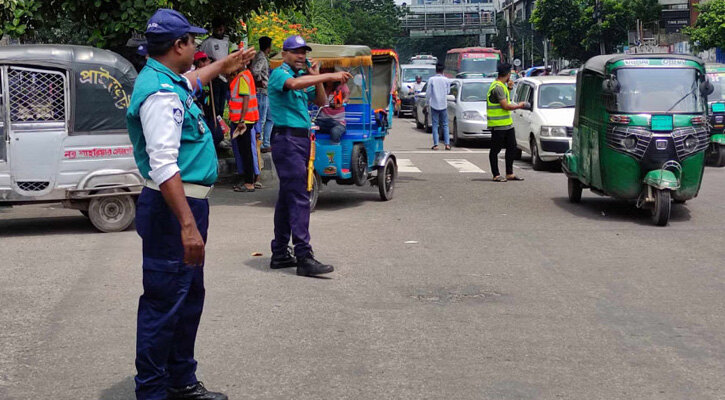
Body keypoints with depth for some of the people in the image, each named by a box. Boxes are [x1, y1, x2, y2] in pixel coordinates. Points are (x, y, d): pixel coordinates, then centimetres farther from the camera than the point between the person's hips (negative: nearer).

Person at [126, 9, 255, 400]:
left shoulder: (168, 80, 12)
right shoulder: (160, 93, -21)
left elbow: (189, 81, 40)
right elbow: (163, 166, -29)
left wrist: (222, 67, 53)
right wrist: (188, 225, -32)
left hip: (187, 205, 11)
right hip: (173, 208, -11)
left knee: (190, 298, 19)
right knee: (165, 305, -5)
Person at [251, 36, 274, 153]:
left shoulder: (263, 57, 15)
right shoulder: (261, 58, -15)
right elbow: (255, 71, -32)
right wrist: (260, 81, -18)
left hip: (265, 93, 10)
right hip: (261, 92, -10)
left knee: (269, 119, 15)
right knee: (261, 120, -6)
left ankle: (266, 144, 19)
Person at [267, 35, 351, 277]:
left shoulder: (303, 76, 20)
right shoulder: (279, 74, -6)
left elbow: (321, 102, 19)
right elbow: (294, 84, -29)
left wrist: (316, 77, 4)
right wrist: (329, 76, -33)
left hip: (302, 139, 9)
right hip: (287, 138, -9)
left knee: (287, 198, 12)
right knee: (299, 198, -14)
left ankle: (280, 254, 18)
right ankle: (304, 258, -16)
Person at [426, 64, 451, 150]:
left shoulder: (431, 79, -7)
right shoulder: (446, 80, -1)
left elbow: (428, 92, -5)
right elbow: (448, 91, 10)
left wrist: (427, 101, 10)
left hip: (434, 105, -1)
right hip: (443, 105, 1)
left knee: (435, 125, 3)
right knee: (445, 125, 7)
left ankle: (435, 144, -3)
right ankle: (447, 144, -1)